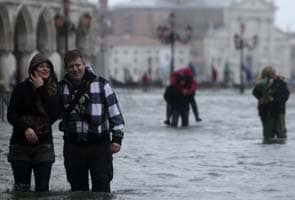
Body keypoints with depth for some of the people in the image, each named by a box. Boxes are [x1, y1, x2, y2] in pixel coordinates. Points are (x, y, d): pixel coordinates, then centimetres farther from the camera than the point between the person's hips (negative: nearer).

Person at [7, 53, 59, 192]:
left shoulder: (53, 90, 4)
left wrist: (41, 89, -11)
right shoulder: (21, 88, 1)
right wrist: (25, 128, -19)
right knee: (21, 188, -2)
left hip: (43, 144, 1)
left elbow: (55, 113, -12)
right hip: (20, 144, -1)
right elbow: (11, 115, -2)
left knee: (42, 188, -3)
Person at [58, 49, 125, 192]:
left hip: (99, 145, -3)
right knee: (78, 188, 9)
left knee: (102, 187, -5)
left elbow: (115, 113, 1)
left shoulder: (101, 85, -2)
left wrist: (117, 138, -3)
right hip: (73, 147, 3)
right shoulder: (61, 88, 6)